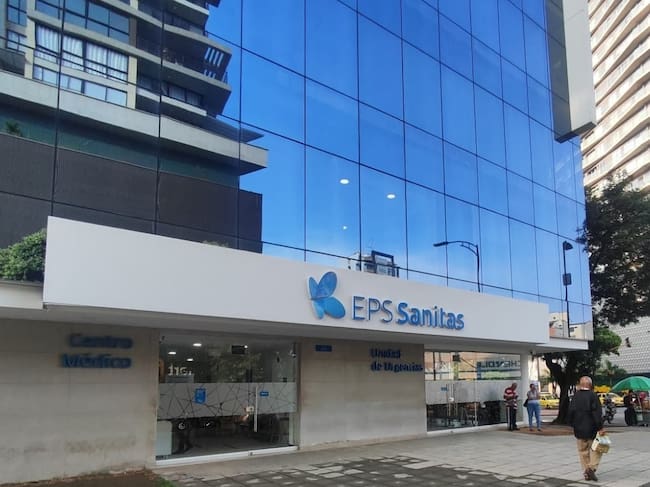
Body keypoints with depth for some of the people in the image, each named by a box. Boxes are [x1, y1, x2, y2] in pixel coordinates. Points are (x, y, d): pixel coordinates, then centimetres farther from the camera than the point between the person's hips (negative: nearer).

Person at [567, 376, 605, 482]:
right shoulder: (592, 395, -10)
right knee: (596, 449, 9)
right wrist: (600, 427, -12)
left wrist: (573, 424, 15)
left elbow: (570, 412, 5)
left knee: (583, 451, 11)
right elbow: (597, 413, -14)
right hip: (592, 429, -4)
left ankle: (586, 473, 13)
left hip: (579, 429, 4)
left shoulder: (575, 396, 3)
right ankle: (592, 467, -7)